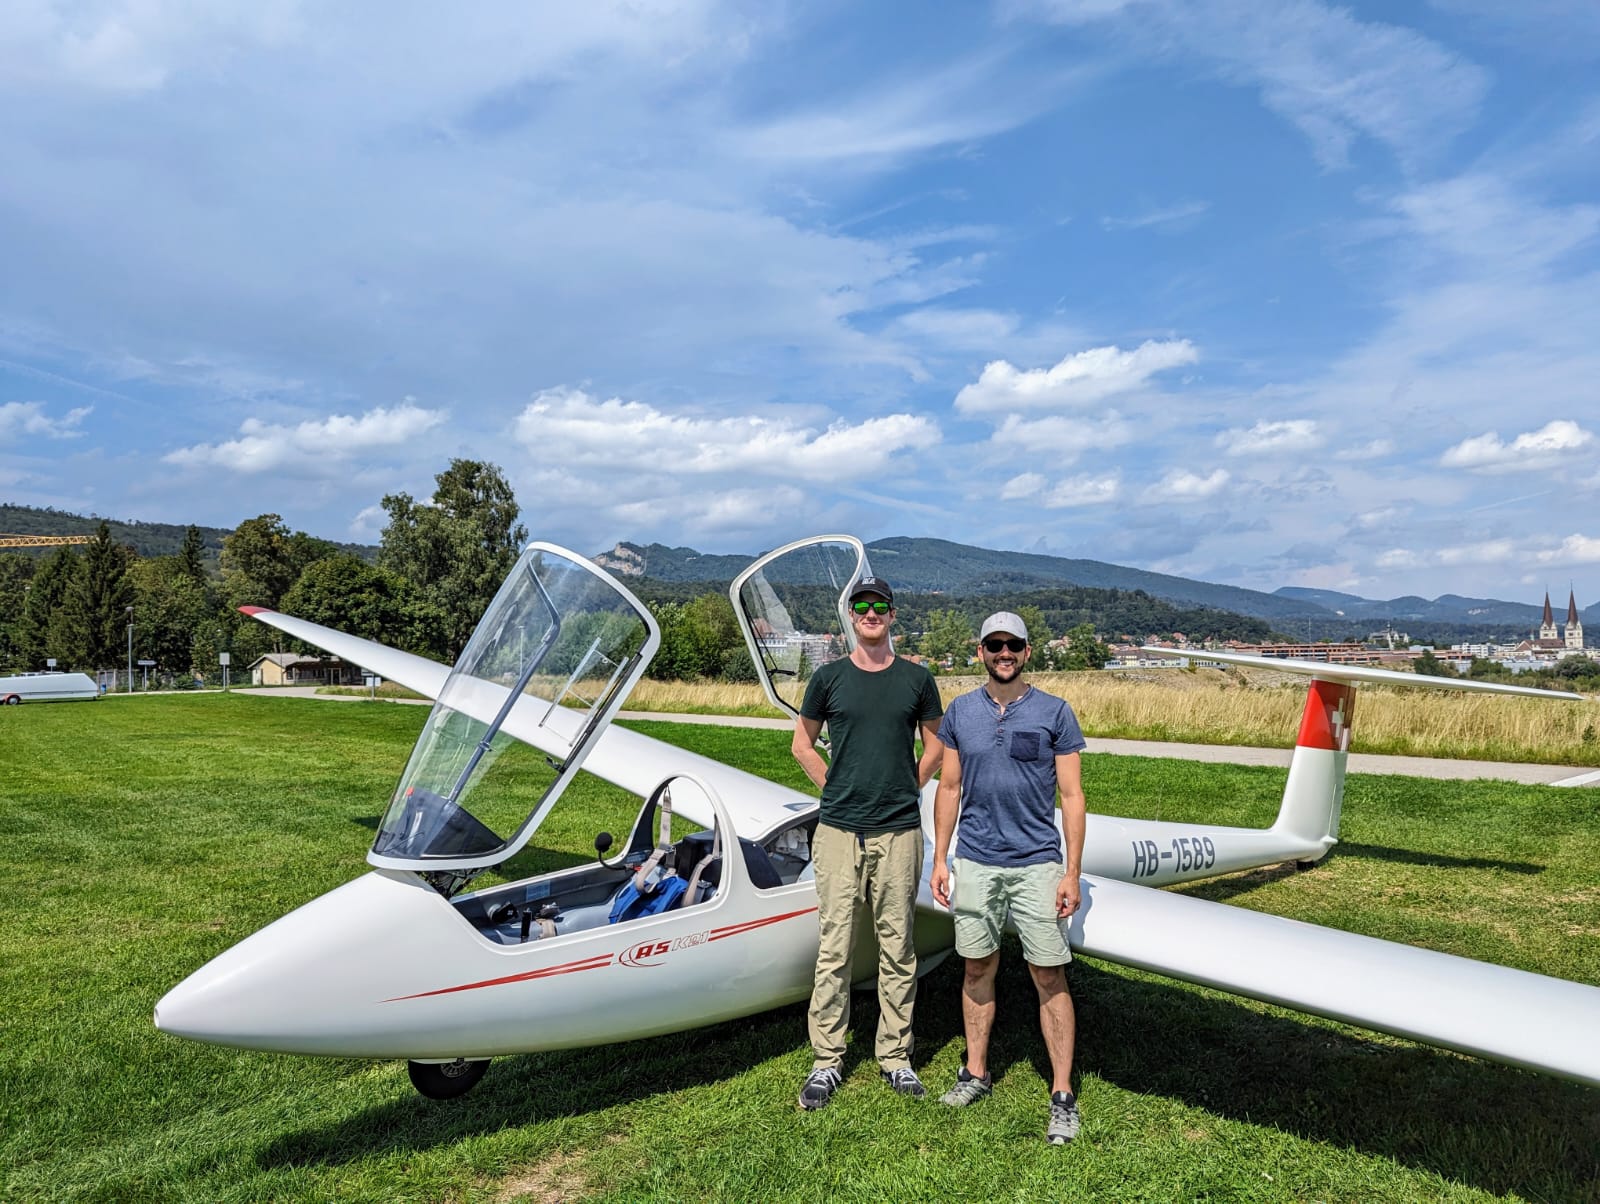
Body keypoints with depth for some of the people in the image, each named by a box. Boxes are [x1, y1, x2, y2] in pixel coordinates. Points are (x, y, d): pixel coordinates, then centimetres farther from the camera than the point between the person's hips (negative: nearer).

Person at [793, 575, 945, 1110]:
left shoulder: (917, 679, 5)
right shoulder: (828, 678, 3)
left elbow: (935, 745, 15)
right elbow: (802, 744, 13)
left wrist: (907, 790, 7)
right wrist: (836, 789, 6)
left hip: (899, 830, 1)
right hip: (839, 830, 0)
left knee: (897, 948, 8)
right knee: (834, 949, 3)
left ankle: (895, 1057, 22)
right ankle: (826, 1061, 14)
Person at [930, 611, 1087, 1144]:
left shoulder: (1055, 712, -3)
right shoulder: (960, 712, 4)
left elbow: (1071, 795, -3)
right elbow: (949, 787, 9)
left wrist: (1072, 873, -7)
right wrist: (939, 859, 5)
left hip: (1037, 864, -2)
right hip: (975, 861, 3)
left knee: (1050, 979, 2)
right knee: (978, 969, 13)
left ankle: (1062, 1095, 13)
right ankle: (976, 1073, 29)